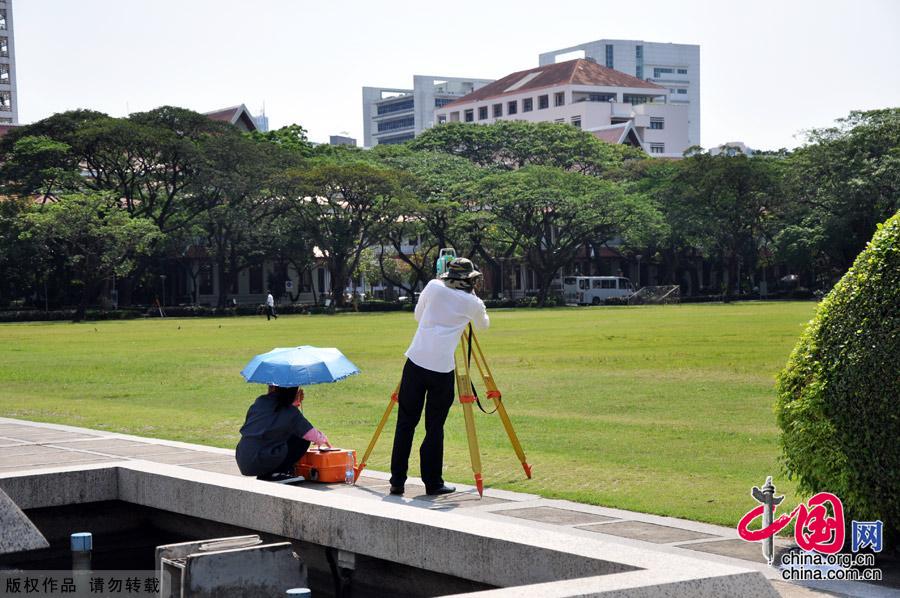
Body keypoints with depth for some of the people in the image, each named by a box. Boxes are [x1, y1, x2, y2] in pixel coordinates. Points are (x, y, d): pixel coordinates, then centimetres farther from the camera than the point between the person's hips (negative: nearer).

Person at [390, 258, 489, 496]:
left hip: (415, 362, 2)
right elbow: (483, 325, 28)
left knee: (405, 423, 7)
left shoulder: (434, 287, 8)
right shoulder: (472, 302, 6)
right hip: (442, 368, -2)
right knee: (434, 427, 6)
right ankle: (433, 483, 9)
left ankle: (397, 481, 8)